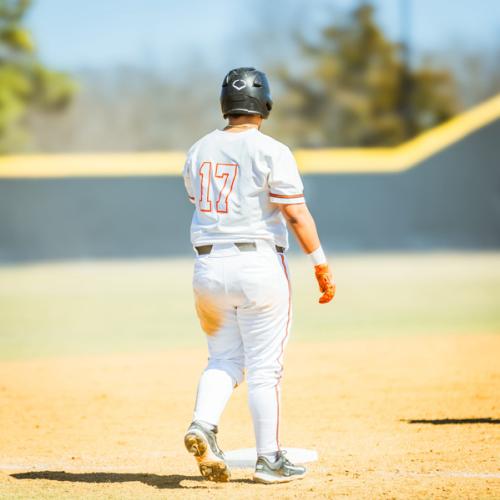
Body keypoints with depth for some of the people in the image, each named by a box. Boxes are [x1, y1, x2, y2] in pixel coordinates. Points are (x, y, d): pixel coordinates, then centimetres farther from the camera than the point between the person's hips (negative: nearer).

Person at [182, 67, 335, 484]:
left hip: (208, 266, 5)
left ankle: (203, 426, -11)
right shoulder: (271, 152, -9)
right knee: (265, 367, 3)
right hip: (259, 265, -5)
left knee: (224, 360, 14)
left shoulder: (199, 152, 8)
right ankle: (269, 459, 7)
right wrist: (322, 265, -11)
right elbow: (296, 214, -14)